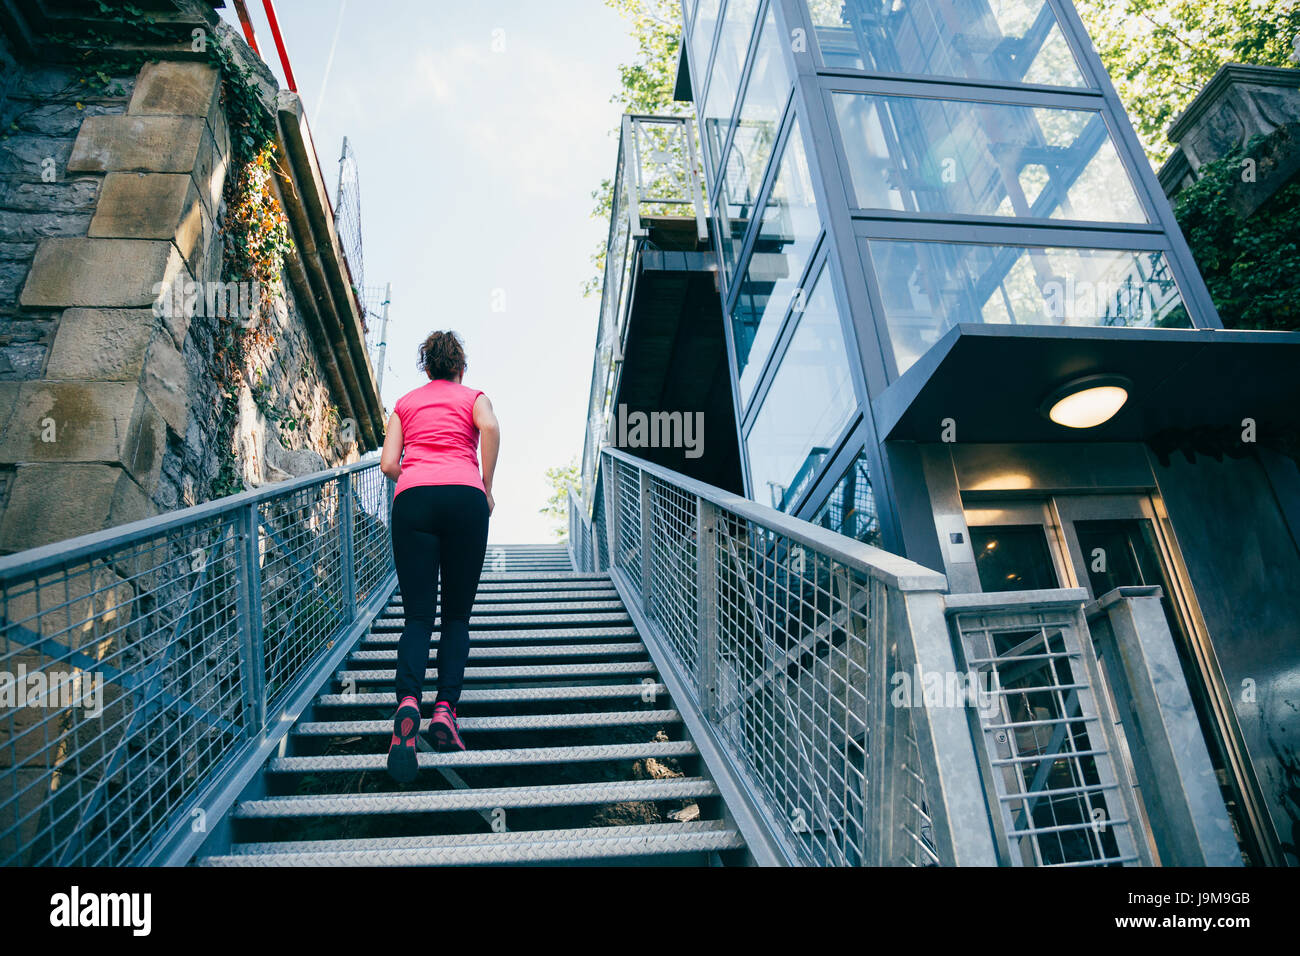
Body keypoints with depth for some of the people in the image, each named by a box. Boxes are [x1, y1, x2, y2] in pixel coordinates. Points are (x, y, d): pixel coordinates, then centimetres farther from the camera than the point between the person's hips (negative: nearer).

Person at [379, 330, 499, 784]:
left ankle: (408, 701, -26)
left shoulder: (405, 402, 25)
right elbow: (490, 428, -4)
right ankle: (445, 709, -8)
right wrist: (487, 488, 3)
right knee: (457, 615, 7)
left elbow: (388, 464, 14)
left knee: (418, 615, -1)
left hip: (412, 500, 1)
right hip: (464, 497, -1)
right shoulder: (473, 396, 20)